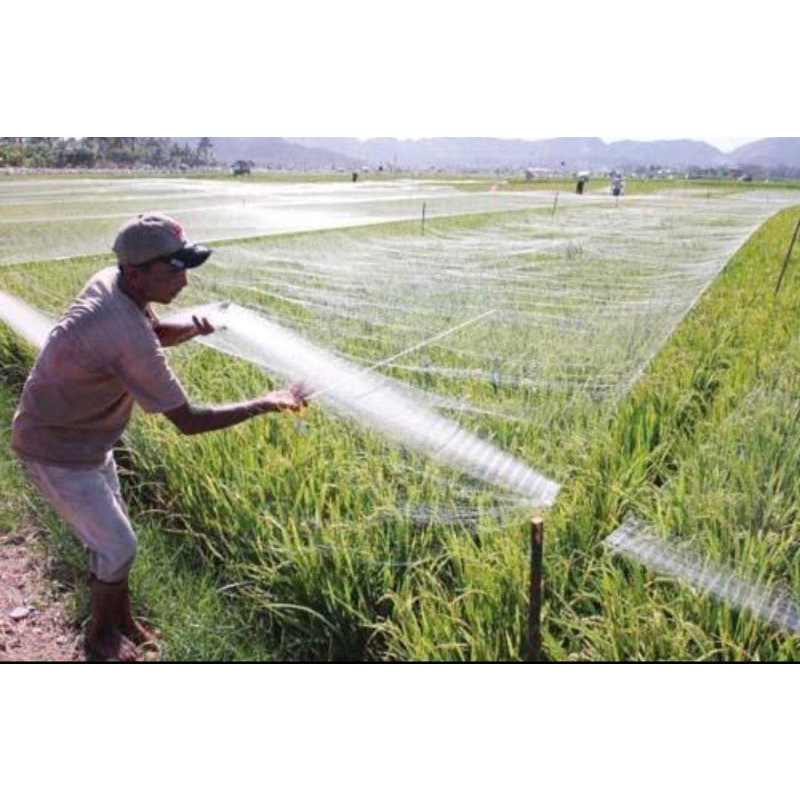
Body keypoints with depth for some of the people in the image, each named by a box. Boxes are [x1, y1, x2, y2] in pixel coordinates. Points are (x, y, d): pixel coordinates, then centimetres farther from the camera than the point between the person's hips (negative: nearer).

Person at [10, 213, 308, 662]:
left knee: (112, 535, 20)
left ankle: (123, 621, 40)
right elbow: (188, 421, -30)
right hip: (58, 453, -9)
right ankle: (100, 636, 31)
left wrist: (191, 330, -12)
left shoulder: (111, 282, -10)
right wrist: (266, 404, -25)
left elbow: (155, 333, 11)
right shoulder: (129, 338, -36)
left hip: (87, 438, 9)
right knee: (118, 547, 4)